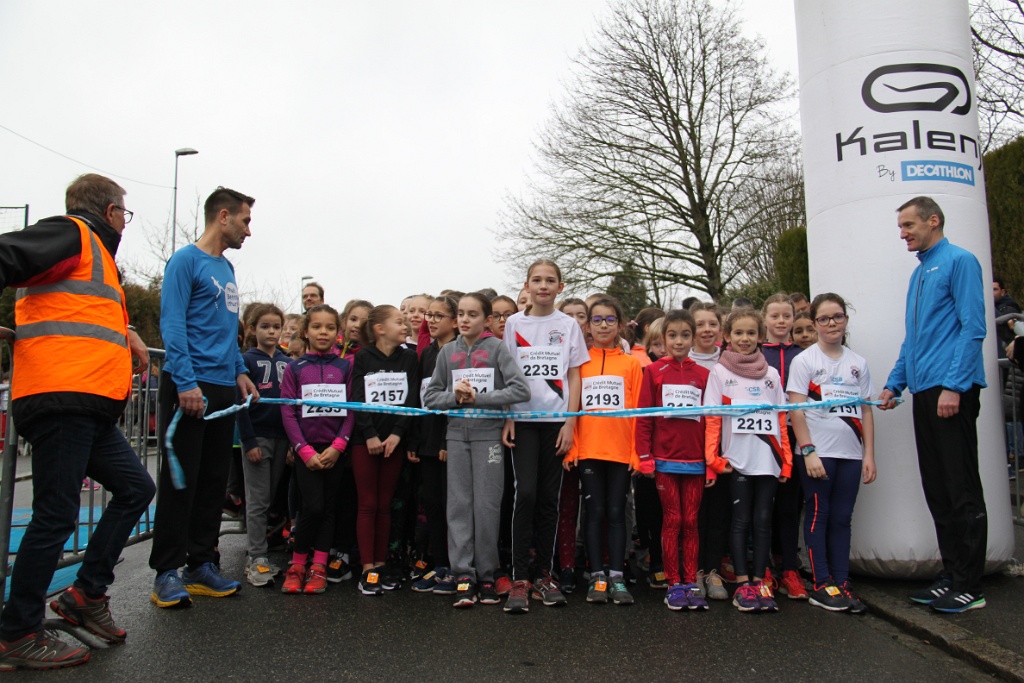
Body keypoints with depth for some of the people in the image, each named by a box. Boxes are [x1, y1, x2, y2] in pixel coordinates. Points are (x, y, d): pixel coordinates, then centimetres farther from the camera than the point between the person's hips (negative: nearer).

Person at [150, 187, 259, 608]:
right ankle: (167, 573, 5)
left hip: (223, 389, 8)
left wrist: (239, 370, 13)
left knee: (214, 481, 10)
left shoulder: (227, 269, 19)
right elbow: (172, 324, -13)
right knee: (180, 479, -3)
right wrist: (186, 382, -20)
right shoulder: (187, 260, -6)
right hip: (189, 387, -8)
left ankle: (202, 565, 18)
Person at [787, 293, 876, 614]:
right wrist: (808, 451, -14)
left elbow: (866, 411, 11)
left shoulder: (857, 363, 11)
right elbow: (796, 410, -7)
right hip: (817, 452, -4)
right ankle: (821, 585, 8)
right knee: (819, 515, 2)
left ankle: (842, 583, 15)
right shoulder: (804, 360, -2)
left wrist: (869, 455, 5)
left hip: (850, 453, 4)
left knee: (842, 518, 8)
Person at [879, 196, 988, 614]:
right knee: (937, 490, 11)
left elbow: (973, 328, -13)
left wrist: (953, 386, -19)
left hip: (952, 391, -9)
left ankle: (969, 587, 6)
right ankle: (952, 577, 20)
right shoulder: (919, 273, 21)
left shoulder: (959, 262, -5)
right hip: (924, 392, 9)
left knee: (962, 491, -2)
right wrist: (894, 383, 18)